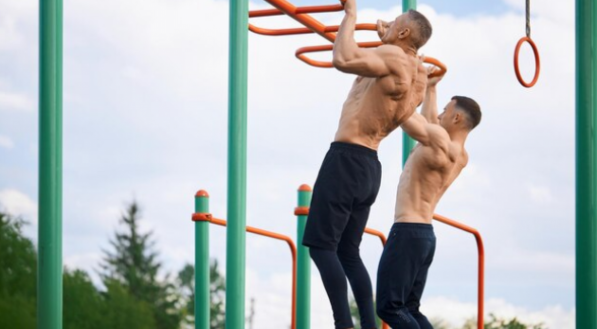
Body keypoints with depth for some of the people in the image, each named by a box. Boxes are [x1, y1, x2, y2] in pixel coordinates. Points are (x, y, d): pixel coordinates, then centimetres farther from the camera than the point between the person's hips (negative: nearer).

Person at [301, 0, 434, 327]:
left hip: (346, 159, -9)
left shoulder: (394, 57, -13)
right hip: (369, 166, 9)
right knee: (347, 252, 13)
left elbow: (344, 60, -29)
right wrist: (384, 39, 41)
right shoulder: (417, 73, 14)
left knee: (322, 246, -8)